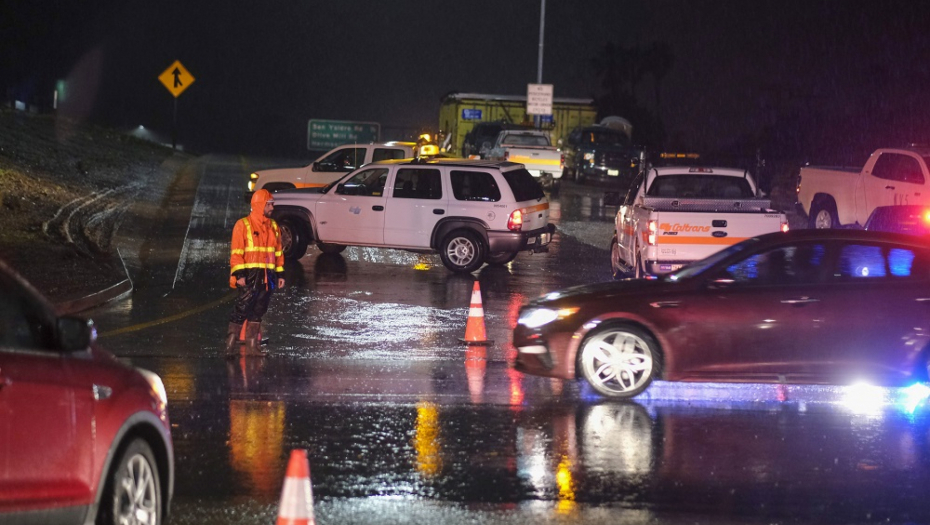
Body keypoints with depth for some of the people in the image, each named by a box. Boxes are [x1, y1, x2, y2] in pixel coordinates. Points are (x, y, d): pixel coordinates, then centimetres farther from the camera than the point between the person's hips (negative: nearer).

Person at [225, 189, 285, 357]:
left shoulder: (273, 227, 14)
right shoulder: (243, 225, -5)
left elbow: (278, 252, 19)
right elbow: (236, 252, -9)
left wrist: (280, 273, 14)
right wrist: (239, 274, -16)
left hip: (267, 277, 6)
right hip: (249, 275, -6)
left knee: (258, 310, 10)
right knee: (242, 309, -9)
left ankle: (252, 345, 15)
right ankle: (232, 344, -6)